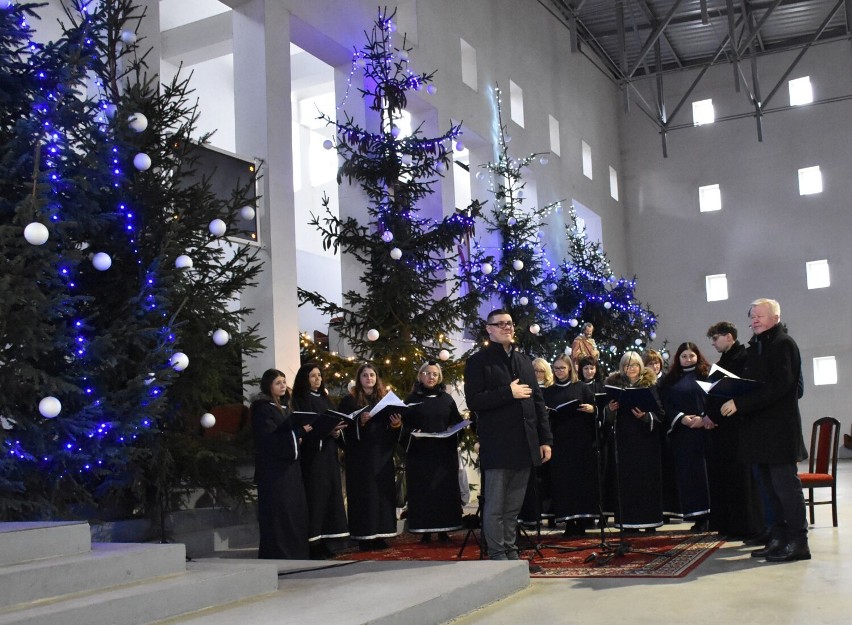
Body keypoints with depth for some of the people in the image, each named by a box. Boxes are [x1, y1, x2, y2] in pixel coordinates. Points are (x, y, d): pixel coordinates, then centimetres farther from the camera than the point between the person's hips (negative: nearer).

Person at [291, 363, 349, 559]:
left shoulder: (324, 399, 18)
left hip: (328, 454, 7)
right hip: (312, 455, -7)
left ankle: (323, 542, 8)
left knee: (329, 494, 4)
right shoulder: (299, 400, -2)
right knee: (315, 496, -9)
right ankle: (313, 544, -7)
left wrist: (336, 432, -3)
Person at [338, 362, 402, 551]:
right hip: (360, 456, -4)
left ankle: (380, 535, 8)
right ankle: (364, 536, -2)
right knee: (363, 493, -5)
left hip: (382, 454, 4)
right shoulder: (349, 400, 3)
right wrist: (360, 421, -21)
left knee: (383, 492, 2)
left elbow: (393, 423, 15)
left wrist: (397, 425, -7)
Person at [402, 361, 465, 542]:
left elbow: (457, 422, 12)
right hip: (420, 453, -2)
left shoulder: (447, 399, 12)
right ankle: (425, 531, 0)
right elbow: (405, 425, 1)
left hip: (445, 452, 2)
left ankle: (444, 529, 6)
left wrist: (453, 430, -8)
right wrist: (412, 433, -18)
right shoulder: (412, 399, 6)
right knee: (423, 491, -3)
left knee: (445, 489, 1)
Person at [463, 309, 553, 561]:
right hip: (497, 444, -5)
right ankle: (497, 554, 7)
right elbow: (473, 401, -12)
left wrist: (546, 439, 11)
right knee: (495, 505, -1)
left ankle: (511, 551, 20)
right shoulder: (478, 361, -1)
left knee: (514, 505, 12)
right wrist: (509, 393, -15)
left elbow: (538, 401, 17)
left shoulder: (523, 360, 18)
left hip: (524, 444, 6)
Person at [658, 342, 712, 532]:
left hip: (704, 430, -2)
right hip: (681, 433, 2)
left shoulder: (706, 374, 8)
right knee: (689, 473, 0)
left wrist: (704, 418, -14)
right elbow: (666, 404, 4)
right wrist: (681, 418, -12)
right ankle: (699, 517, 2)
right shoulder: (670, 380, 13)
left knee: (707, 471, -4)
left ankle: (710, 514, -1)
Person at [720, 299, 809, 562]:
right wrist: (732, 402, 1)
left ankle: (797, 542, 2)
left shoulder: (783, 344, -8)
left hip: (778, 429, -8)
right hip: (760, 429, 8)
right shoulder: (756, 347, 17)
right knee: (773, 488, 11)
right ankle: (780, 539, 17)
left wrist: (740, 403, -21)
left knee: (786, 485, -4)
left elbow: (779, 385, -19)